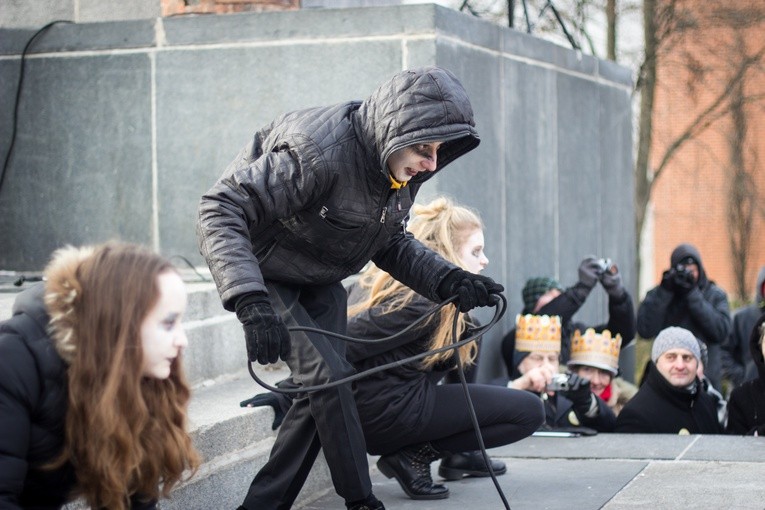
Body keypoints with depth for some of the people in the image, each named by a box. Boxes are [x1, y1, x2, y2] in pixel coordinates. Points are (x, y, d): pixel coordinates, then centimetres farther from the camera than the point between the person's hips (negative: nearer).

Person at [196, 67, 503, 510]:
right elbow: (221, 210, -37)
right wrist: (251, 302, -49)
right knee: (328, 376, -19)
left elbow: (392, 245, 4)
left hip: (320, 285, 8)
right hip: (267, 276, -7)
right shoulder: (319, 152, -36)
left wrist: (449, 280, -15)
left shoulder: (403, 169, -10)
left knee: (324, 387, 0)